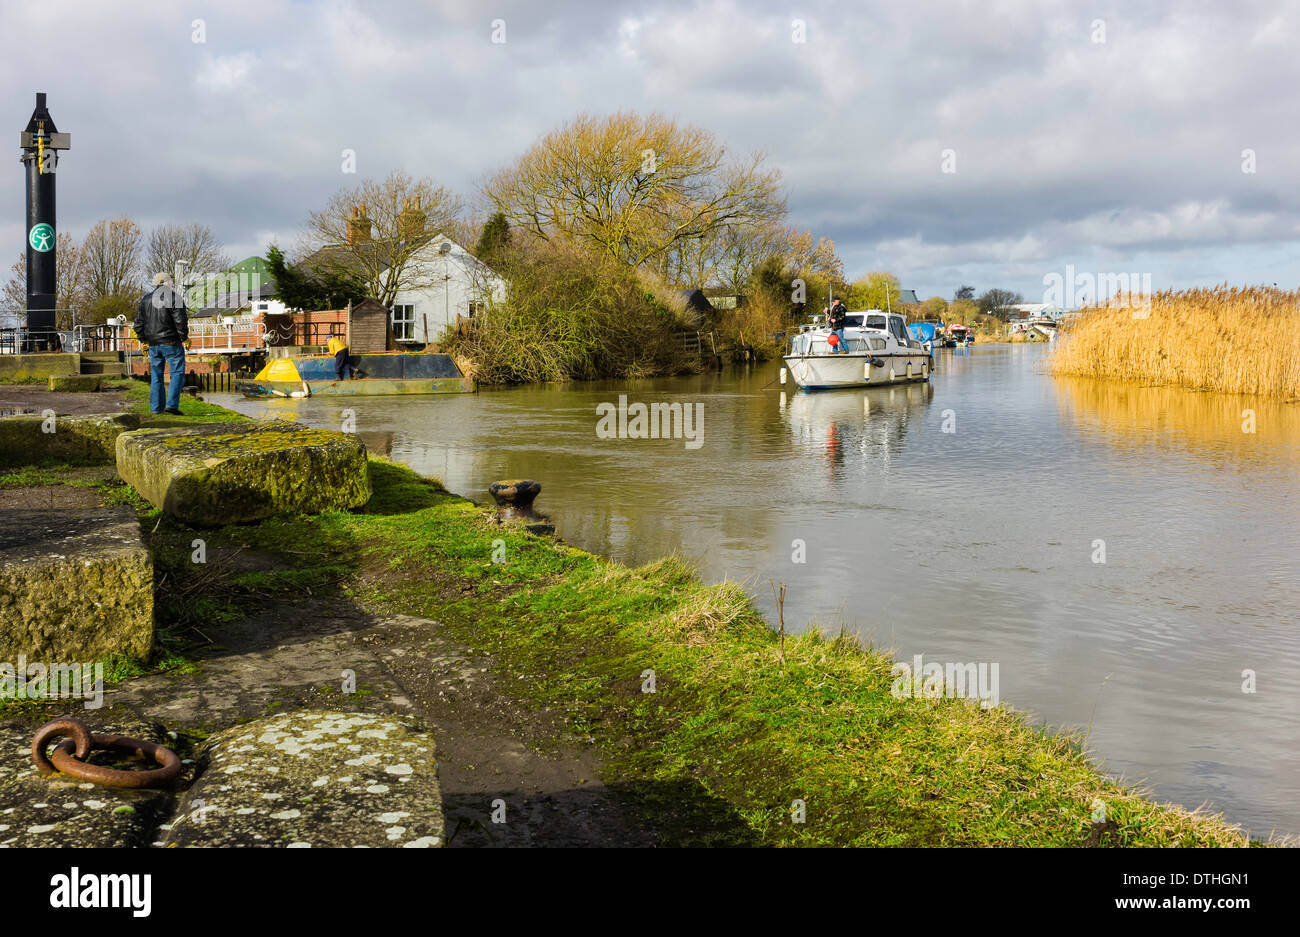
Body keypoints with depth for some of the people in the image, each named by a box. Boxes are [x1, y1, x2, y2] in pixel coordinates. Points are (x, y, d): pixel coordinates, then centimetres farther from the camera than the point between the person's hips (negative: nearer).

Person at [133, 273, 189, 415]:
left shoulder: (145, 299, 11)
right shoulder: (174, 297, -8)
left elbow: (138, 322, 13)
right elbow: (180, 320, -14)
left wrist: (142, 338, 23)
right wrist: (184, 337, -1)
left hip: (153, 344, 6)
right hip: (171, 342, -6)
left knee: (156, 375, 12)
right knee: (177, 373, -2)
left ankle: (156, 407, 13)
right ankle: (172, 404, -14)